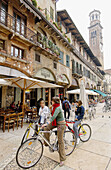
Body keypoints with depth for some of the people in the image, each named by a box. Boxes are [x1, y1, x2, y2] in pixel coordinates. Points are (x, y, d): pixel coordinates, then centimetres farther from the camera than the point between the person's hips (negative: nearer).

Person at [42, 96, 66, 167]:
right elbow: (53, 115, 16)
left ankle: (62, 158, 14)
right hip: (55, 122, 9)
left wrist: (47, 123, -44)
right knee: (46, 128, -3)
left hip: (61, 124, -9)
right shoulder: (54, 107, 4)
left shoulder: (58, 108, -25)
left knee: (60, 141, -2)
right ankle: (47, 143, 17)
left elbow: (54, 117, -38)